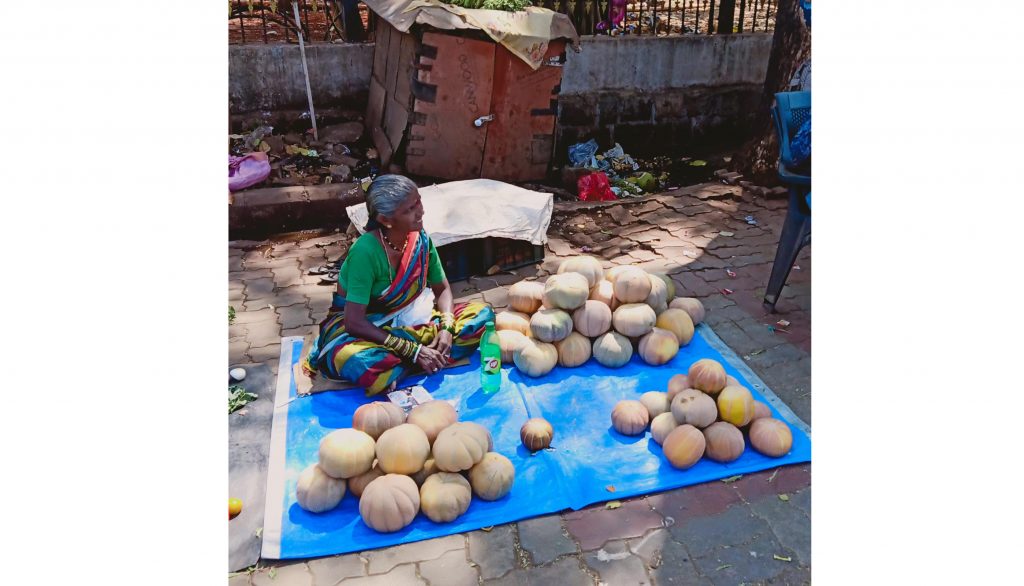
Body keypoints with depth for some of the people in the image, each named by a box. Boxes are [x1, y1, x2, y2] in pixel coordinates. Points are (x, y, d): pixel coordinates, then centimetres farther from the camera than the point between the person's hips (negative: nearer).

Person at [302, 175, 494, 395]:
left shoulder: (421, 239, -9)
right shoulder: (366, 251, -26)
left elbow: (442, 289, 4)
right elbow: (354, 322, -28)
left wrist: (446, 328, -17)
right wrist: (414, 351, -30)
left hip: (407, 322, 7)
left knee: (482, 314, -11)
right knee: (362, 364, -43)